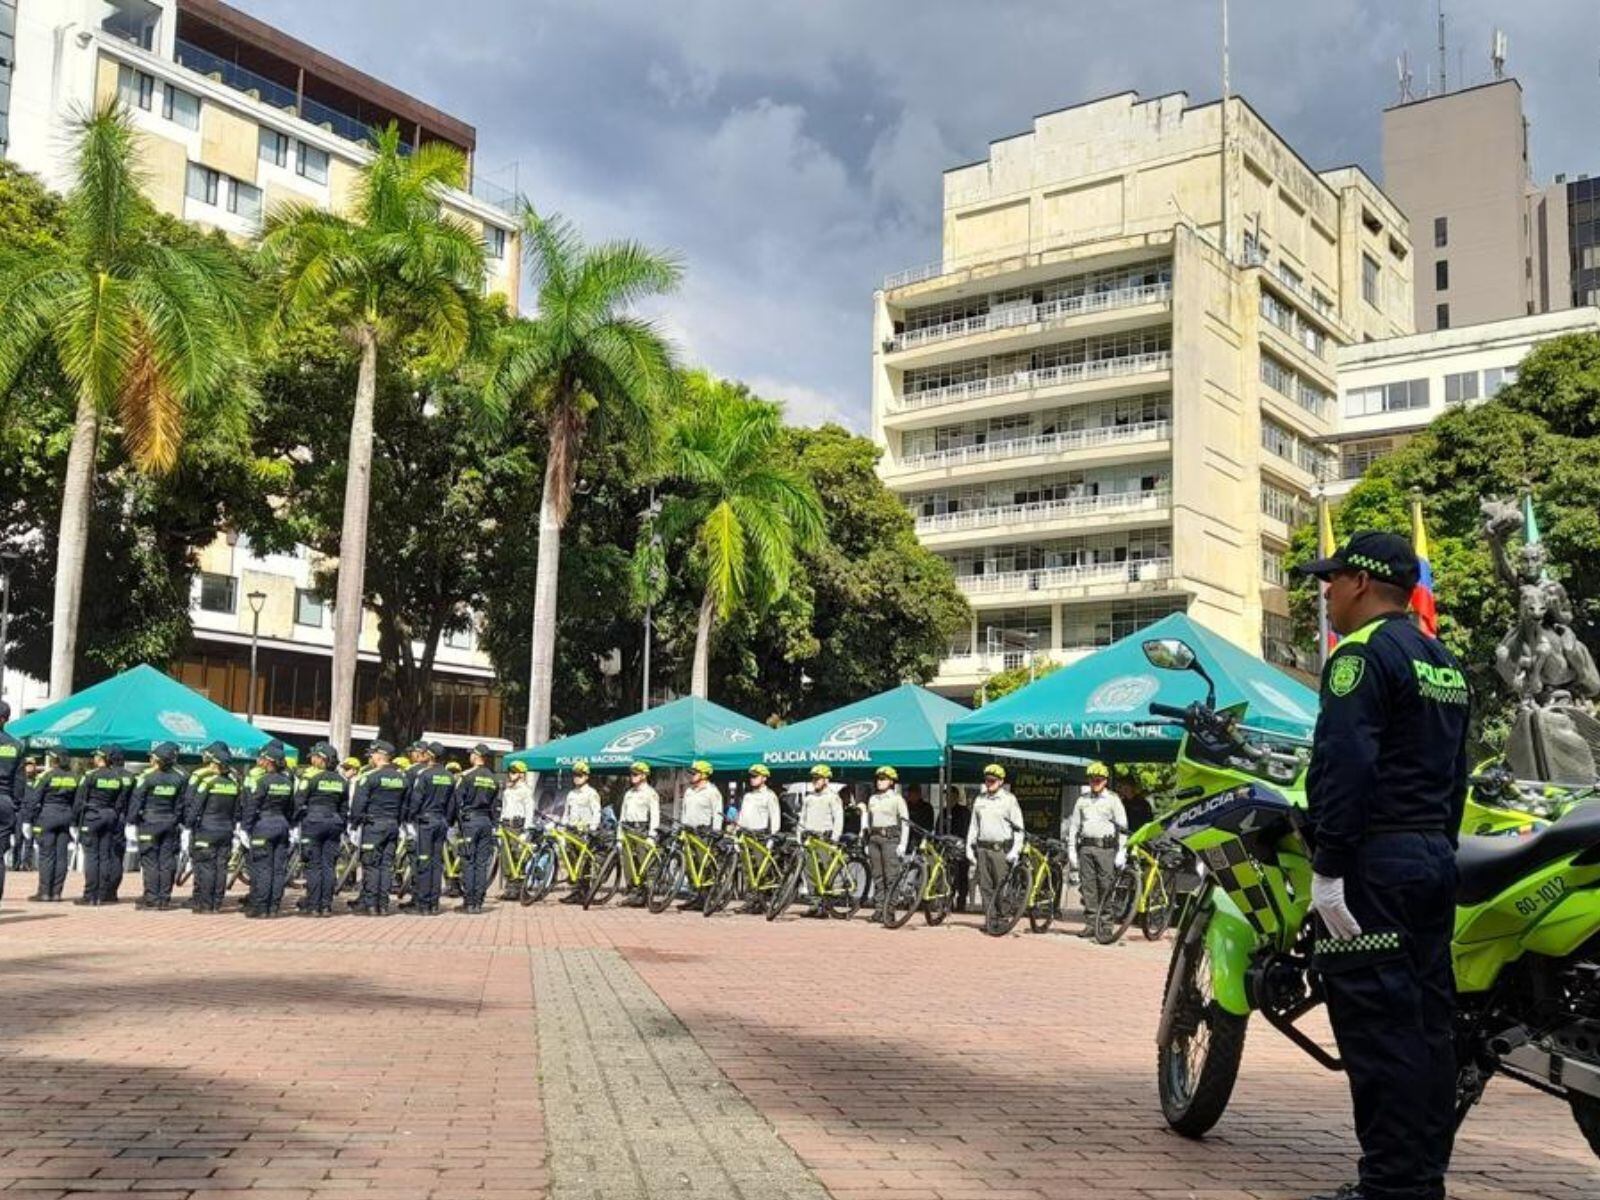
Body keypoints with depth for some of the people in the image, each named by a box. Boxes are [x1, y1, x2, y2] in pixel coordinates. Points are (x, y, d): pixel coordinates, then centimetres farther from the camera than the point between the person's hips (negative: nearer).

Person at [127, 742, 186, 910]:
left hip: (149, 822, -4)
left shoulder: (147, 777, -10)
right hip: (170, 824, 4)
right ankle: (165, 899, 8)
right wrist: (177, 820, 12)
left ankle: (151, 898, 1)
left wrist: (131, 823, -2)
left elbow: (136, 801, -8)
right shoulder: (179, 778, 1)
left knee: (150, 862, 1)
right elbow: (180, 804, 4)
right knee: (167, 862, 6)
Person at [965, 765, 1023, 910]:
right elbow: (973, 825, 18)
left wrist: (1015, 850, -9)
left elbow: (1019, 828, -1)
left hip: (1001, 849, -4)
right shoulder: (980, 800, 14)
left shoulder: (1009, 799, 1)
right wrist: (969, 847, 12)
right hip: (983, 848, 4)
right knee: (985, 886, 4)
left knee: (1001, 886, -6)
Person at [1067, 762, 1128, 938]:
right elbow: (1073, 826, 17)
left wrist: (1122, 852, -5)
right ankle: (1090, 923, 5)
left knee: (1106, 885, -7)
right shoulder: (1082, 800, 15)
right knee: (1088, 885, 1)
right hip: (1086, 847, 3)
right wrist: (1071, 850, 9)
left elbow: (1123, 827, 2)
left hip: (1106, 847, -3)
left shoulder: (1113, 799, 5)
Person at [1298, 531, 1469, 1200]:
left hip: (1374, 861, -10)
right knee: (1427, 1019, 11)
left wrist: (1327, 867, -21)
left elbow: (1344, 764, -20)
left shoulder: (1363, 653, -11)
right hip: (1435, 857, 10)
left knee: (1377, 1024, -8)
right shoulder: (1445, 662, 19)